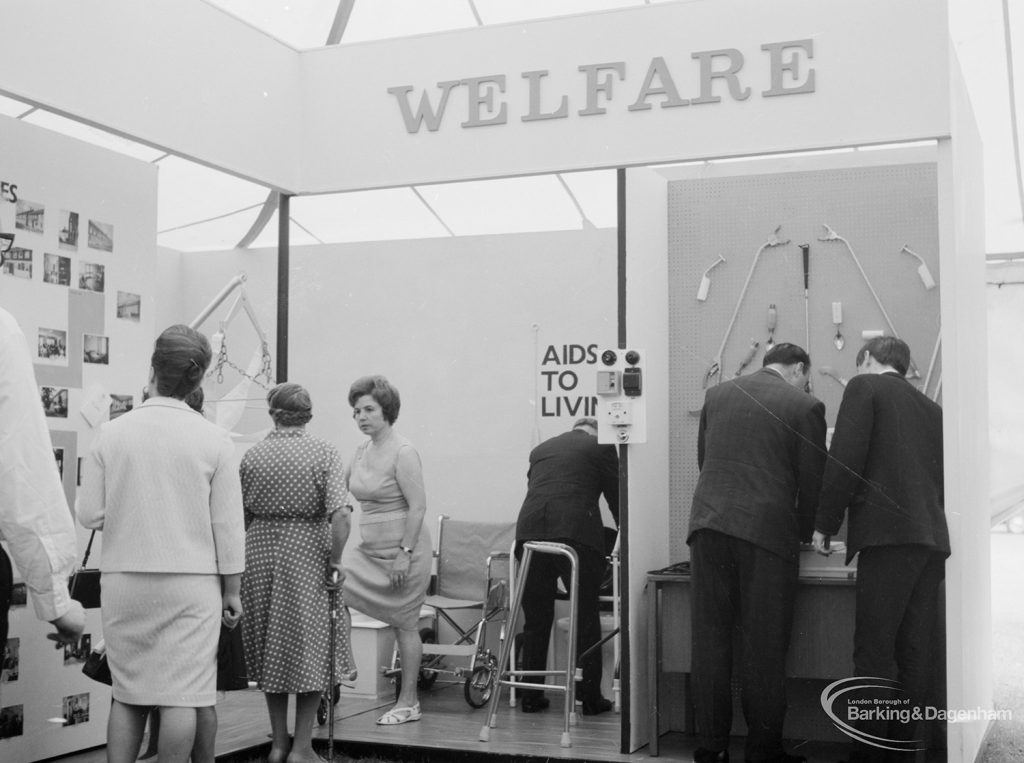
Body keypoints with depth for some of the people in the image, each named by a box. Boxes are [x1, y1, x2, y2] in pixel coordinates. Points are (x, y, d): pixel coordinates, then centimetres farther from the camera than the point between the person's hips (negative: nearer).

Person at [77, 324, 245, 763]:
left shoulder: (110, 433, -3)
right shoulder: (213, 440, -6)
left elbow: (89, 515, -3)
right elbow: (228, 525, -3)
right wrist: (232, 591, 6)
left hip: (124, 579, 2)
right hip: (192, 581, -2)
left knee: (127, 694, 12)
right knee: (183, 695, 2)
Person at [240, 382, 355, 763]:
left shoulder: (252, 455, 0)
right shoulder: (324, 452, -7)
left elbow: (241, 515, 2)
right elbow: (339, 515, -16)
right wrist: (335, 559, -6)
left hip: (261, 556, 3)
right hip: (308, 556, -3)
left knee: (270, 649, 14)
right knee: (312, 648, 8)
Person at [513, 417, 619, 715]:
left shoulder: (540, 449, 27)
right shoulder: (601, 446, 14)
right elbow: (615, 495, 13)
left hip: (530, 531, 4)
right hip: (577, 533, -4)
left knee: (535, 620, 11)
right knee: (586, 618, 6)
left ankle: (531, 695, 14)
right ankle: (590, 697, 8)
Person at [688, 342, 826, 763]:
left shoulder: (716, 394, 13)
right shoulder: (804, 406, 0)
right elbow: (812, 480, 2)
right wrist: (804, 533, 17)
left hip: (708, 524, 4)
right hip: (768, 529, -4)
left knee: (710, 640, 7)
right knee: (763, 646, 4)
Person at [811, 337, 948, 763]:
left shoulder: (864, 386, 3)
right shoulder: (930, 407, 23)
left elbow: (845, 459, -6)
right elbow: (939, 474, 22)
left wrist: (825, 525, -2)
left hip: (888, 535, -7)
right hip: (932, 538, 7)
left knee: (874, 652, -7)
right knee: (914, 654, 7)